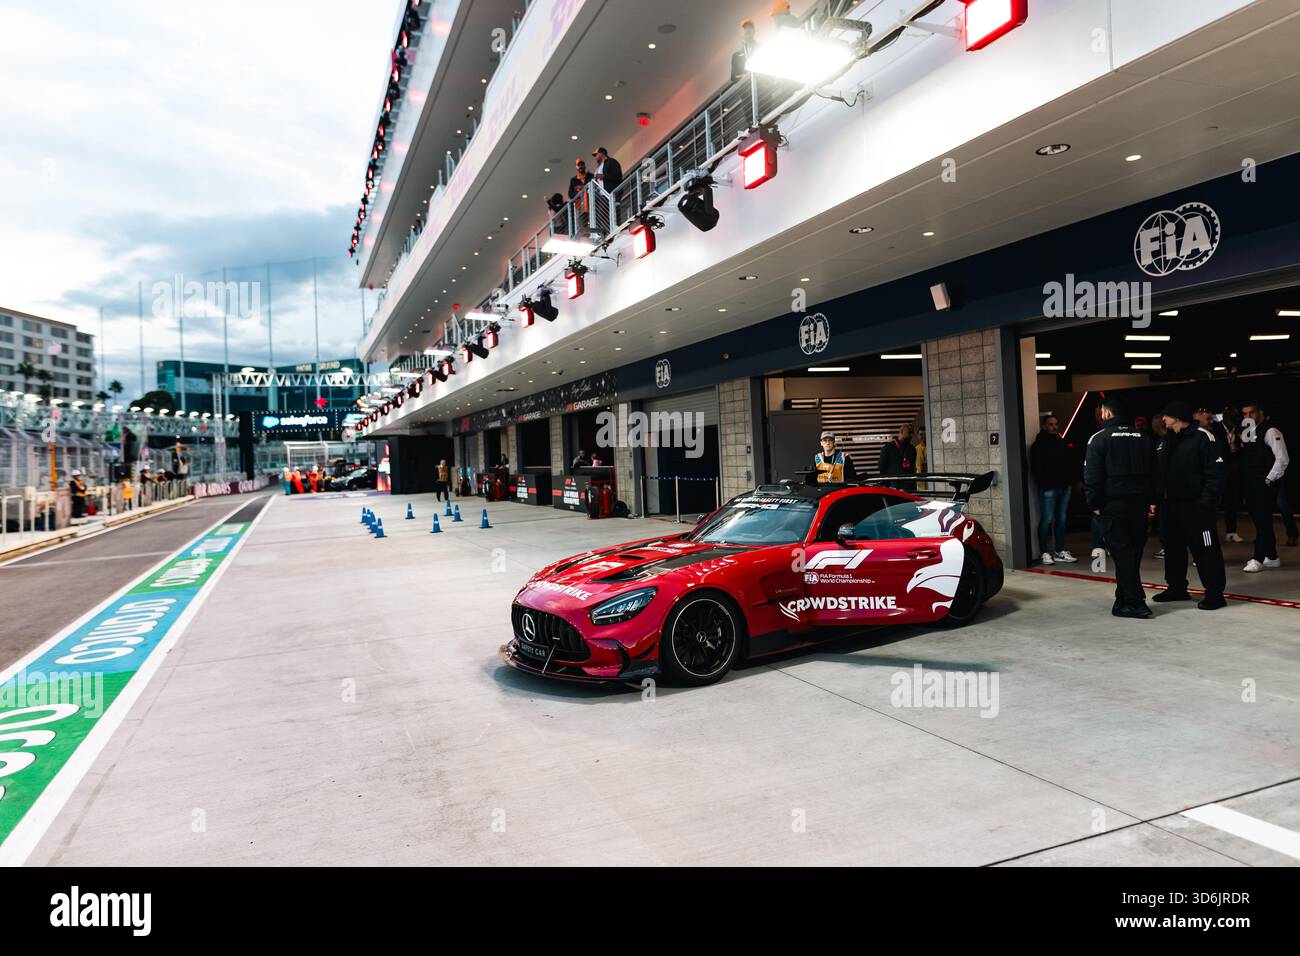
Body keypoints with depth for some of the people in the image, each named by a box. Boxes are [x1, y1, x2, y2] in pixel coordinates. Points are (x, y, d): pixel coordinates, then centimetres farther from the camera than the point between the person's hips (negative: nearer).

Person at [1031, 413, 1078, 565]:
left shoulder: (1062, 443, 17)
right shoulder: (1039, 445, -1)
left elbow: (1070, 464, 20)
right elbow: (1036, 468, -6)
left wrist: (1070, 482, 8)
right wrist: (1045, 484, -13)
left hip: (1064, 488, 6)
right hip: (1048, 489, -6)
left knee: (1061, 520, 9)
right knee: (1047, 520, -5)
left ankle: (1060, 552, 15)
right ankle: (1044, 552, -1)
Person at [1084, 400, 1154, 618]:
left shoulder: (1099, 438, -6)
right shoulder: (1142, 437, 12)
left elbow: (1092, 475, -10)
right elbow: (1153, 470, 14)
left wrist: (1094, 504, -3)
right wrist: (1149, 499, 16)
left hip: (1114, 504, -6)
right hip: (1140, 502, 6)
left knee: (1122, 552, -4)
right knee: (1133, 552, 11)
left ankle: (1134, 602, -7)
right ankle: (1124, 598, 19)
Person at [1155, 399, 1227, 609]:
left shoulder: (1202, 437, -10)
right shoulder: (1166, 440, 14)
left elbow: (1215, 471, -14)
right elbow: (1159, 471, 17)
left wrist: (1207, 499, -20)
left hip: (1194, 505, -8)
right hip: (1170, 504, 8)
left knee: (1205, 549, -3)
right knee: (1173, 547, 15)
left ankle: (1214, 592, 4)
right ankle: (1177, 588, 27)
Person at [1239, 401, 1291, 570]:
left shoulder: (1270, 431, -10)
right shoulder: (1246, 432, 14)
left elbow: (1283, 459, -14)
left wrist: (1269, 479, -14)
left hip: (1265, 485, -8)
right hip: (1250, 485, 8)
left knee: (1263, 521, -7)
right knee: (1258, 520, 12)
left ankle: (1257, 560, -6)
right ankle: (1272, 557, 22)